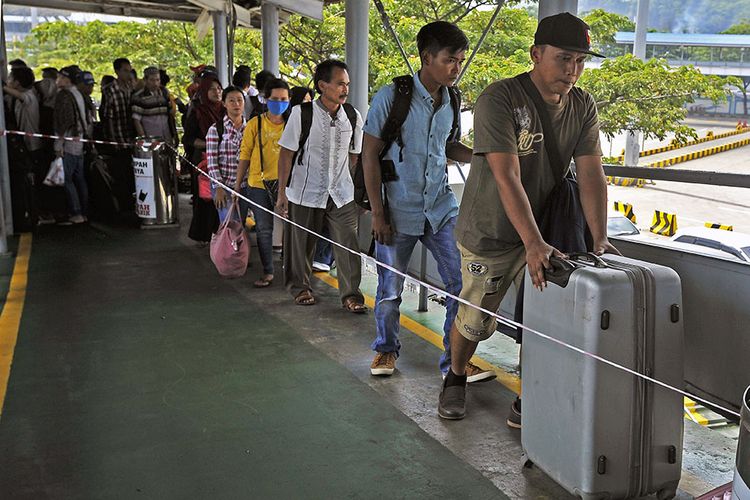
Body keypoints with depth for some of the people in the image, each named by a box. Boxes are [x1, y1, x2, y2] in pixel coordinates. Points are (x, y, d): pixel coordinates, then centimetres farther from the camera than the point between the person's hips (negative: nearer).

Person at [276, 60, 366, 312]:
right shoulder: (301, 113, -11)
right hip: (305, 193, -2)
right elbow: (286, 154, -7)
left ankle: (351, 294, 10)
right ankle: (300, 287, 33)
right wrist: (282, 192, -8)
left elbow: (355, 156, 9)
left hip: (342, 193, 2)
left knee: (349, 244, -4)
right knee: (302, 244, 11)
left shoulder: (353, 116, -1)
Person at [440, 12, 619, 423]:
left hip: (544, 230, 4)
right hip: (490, 234, -4)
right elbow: (507, 177, -30)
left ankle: (529, 402, 16)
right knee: (475, 321, 7)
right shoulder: (499, 100, -22)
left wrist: (600, 239, -21)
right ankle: (455, 378, 35)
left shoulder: (583, 107, -4)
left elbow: (591, 175, -9)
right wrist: (533, 243, -38)